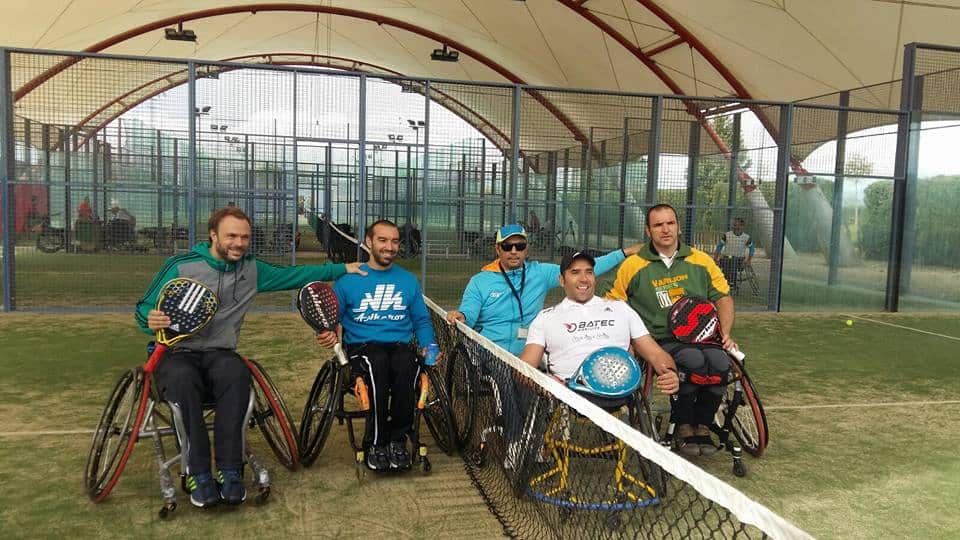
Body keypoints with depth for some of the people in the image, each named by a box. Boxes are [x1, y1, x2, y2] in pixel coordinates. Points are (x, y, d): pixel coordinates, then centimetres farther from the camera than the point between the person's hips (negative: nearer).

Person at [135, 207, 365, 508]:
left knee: (237, 374, -34)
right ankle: (198, 474, -28)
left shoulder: (252, 270, 9)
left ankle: (229, 471, -28)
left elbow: (295, 275, 17)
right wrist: (151, 319, -23)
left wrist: (343, 269, 13)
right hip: (176, 354, -2)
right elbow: (144, 308, 2)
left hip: (220, 355, 3)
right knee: (184, 380, -38)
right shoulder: (181, 265, -3)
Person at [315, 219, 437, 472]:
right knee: (378, 362, -38)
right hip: (361, 347, -1)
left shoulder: (408, 280, 17)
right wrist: (329, 335, -12)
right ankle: (376, 442, -22)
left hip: (400, 345, 2)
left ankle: (398, 439, -16)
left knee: (406, 365, -36)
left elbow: (422, 321, 20)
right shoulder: (348, 280, 9)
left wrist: (428, 347, 1)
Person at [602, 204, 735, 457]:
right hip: (662, 340, -3)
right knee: (694, 360, -34)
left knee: (721, 362, -30)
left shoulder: (701, 260, 14)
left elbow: (723, 297, 19)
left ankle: (702, 423, -4)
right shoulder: (633, 265, 7)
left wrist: (725, 333, 3)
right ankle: (683, 425, -10)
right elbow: (612, 305, 12)